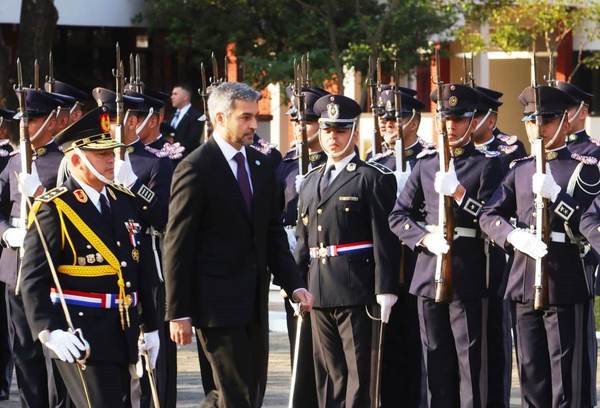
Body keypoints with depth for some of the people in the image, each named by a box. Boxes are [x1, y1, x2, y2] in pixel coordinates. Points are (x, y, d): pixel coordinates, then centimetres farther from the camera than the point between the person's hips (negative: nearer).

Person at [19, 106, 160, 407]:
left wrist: (149, 326, 18)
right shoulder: (53, 209, -10)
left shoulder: (125, 201, 12)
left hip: (124, 334, 7)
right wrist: (49, 332, -25)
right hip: (79, 336, -7)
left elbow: (141, 269, 19)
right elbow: (33, 278, -14)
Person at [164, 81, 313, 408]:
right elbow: (178, 245, -11)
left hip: (254, 302, 7)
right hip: (218, 304, -7)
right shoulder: (195, 169, -11)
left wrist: (293, 284, 4)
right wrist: (179, 313, -13)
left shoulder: (261, 166, 11)